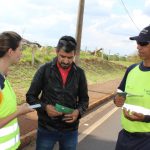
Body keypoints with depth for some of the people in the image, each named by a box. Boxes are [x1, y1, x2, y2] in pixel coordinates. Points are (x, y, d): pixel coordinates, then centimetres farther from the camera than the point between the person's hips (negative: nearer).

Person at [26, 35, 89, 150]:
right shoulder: (45, 69, -6)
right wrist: (45, 107, -19)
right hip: (46, 128, -1)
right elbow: (31, 96, -1)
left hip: (71, 130, 2)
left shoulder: (79, 73, 0)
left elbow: (84, 99, 7)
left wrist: (78, 111, -13)